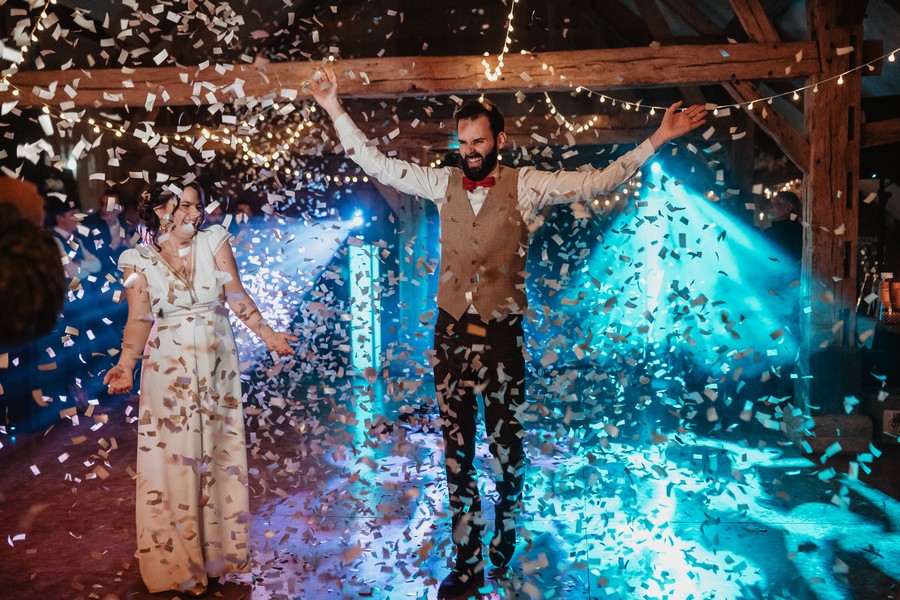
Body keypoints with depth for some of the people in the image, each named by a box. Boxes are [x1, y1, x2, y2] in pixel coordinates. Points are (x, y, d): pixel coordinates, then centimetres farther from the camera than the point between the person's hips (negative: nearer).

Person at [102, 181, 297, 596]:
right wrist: (126, 365, -20)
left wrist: (267, 335, -11)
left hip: (218, 368, 2)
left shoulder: (214, 241, 1)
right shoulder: (139, 260, -2)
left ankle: (219, 551, 26)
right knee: (174, 462, 3)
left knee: (218, 457, 11)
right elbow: (139, 320, -5)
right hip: (169, 373, -2)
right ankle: (182, 564, 18)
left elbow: (237, 296, -2)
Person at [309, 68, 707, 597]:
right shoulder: (443, 183, 6)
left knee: (507, 445, 8)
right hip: (452, 334, 3)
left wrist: (657, 140, -11)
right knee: (457, 451, 8)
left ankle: (505, 546, 34)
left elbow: (597, 182, -6)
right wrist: (337, 110, 8)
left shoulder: (526, 185, -2)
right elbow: (376, 164, 10)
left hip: (503, 335, -2)